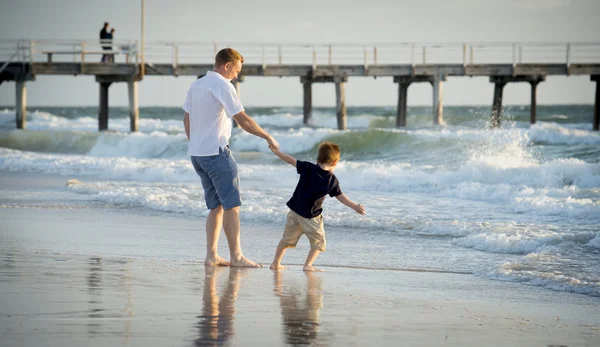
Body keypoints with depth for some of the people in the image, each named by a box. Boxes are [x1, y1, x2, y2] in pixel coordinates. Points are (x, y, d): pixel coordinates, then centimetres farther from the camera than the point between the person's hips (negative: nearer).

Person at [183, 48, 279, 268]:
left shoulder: (196, 85, 14)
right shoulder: (222, 86, -12)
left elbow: (187, 120, 19)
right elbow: (242, 120, -17)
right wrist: (268, 137, -9)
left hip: (196, 153, 9)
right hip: (216, 152, -9)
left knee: (216, 206, 11)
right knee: (231, 205, -5)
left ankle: (211, 255, 7)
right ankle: (236, 256, -5)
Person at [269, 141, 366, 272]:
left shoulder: (308, 168, -5)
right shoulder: (333, 180, -6)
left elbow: (291, 160, -1)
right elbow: (341, 197, 0)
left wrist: (276, 151, 10)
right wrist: (355, 207, 9)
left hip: (295, 211, 3)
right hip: (311, 216, -3)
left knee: (287, 239, 17)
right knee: (318, 242, 11)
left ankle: (276, 263, 20)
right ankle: (308, 265, -4)